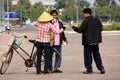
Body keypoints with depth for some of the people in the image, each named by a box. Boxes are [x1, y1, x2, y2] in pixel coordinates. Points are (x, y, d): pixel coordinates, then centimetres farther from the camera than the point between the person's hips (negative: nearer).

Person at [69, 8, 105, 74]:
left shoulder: (85, 21, -15)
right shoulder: (97, 20, 5)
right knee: (97, 55, 14)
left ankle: (89, 70, 4)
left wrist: (73, 27, 0)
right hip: (96, 41, 6)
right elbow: (101, 29, 12)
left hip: (88, 41, -6)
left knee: (88, 56, 3)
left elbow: (80, 30, -14)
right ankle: (101, 68, 9)